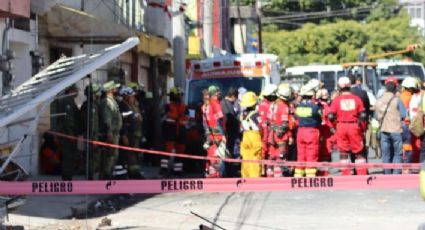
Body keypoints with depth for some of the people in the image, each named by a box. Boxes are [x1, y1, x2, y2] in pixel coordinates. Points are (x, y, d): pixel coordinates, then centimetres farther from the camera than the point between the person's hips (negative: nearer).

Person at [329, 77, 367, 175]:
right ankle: (362, 174, 7)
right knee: (358, 152, 9)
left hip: (341, 126, 0)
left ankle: (346, 174, 8)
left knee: (343, 152, 9)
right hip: (354, 126, 0)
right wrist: (362, 128, 8)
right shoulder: (356, 98, -3)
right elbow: (363, 115, -4)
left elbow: (331, 116, -7)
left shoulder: (337, 99, -5)